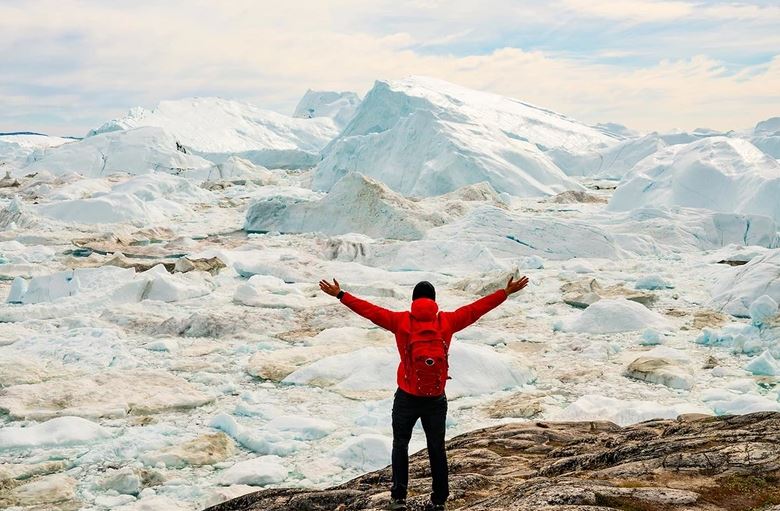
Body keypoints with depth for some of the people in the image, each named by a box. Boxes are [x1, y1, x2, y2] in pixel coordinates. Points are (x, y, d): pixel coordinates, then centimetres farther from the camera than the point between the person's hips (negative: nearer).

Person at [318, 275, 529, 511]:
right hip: (436, 400, 1)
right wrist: (506, 292, 6)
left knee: (400, 445, 15)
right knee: (436, 448, 14)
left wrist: (341, 295, 1)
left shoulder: (401, 321, -9)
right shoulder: (447, 321, -6)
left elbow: (370, 310, -6)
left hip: (407, 398, -1)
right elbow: (476, 308, -1)